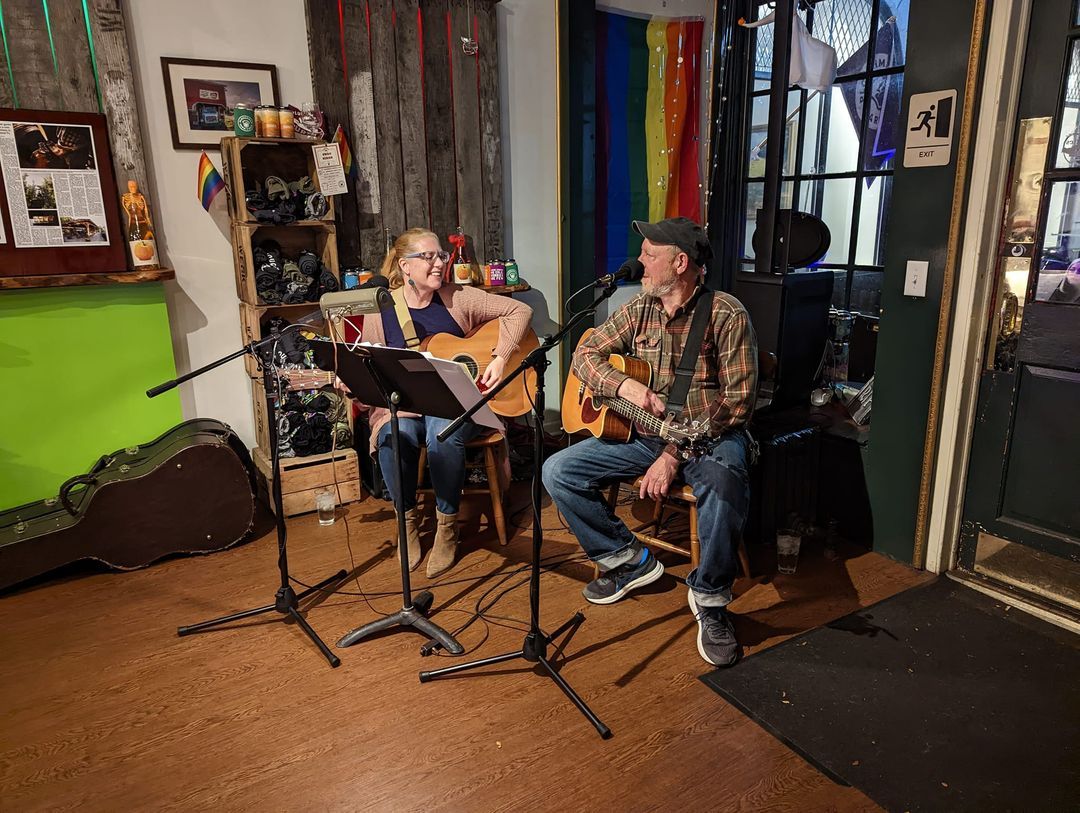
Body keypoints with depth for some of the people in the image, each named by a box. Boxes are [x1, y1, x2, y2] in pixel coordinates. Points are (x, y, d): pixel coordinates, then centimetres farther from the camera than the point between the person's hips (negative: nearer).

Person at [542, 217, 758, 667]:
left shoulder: (726, 314, -13)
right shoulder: (640, 308, 5)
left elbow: (739, 399, -17)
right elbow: (585, 354, 5)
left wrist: (677, 452, -23)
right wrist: (626, 386, -17)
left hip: (709, 436, -5)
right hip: (641, 433, 6)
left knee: (724, 484, -40)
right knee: (558, 471, -7)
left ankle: (710, 598, -14)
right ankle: (629, 559, 8)